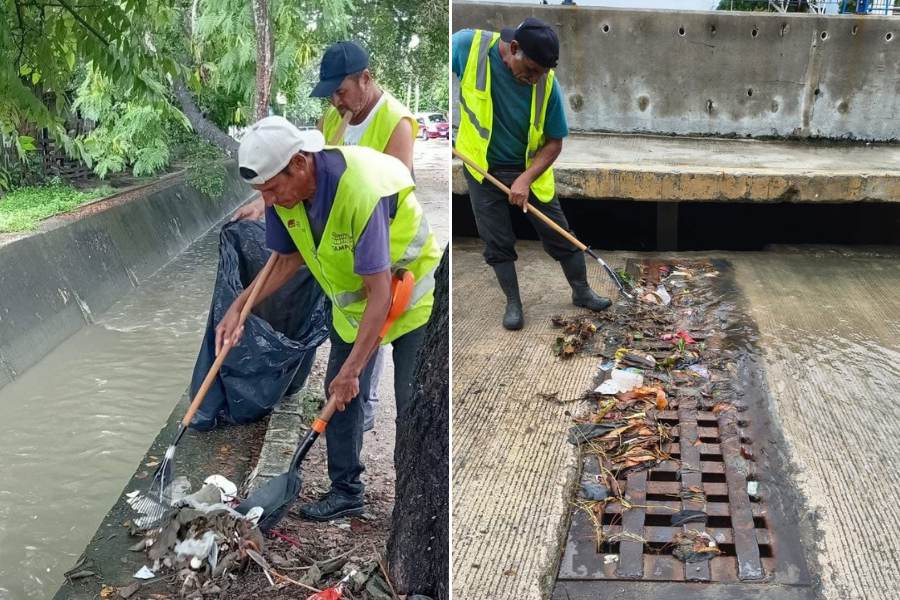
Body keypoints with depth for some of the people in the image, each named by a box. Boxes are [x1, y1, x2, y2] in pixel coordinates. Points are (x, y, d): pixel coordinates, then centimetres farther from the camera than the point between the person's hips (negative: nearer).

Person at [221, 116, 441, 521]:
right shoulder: (283, 193, -16)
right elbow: (287, 259, 2)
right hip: (352, 299, 7)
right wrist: (238, 307, -8)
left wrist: (352, 370, -31)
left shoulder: (360, 190, -38)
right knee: (339, 393, 8)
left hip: (410, 293, -7)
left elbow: (381, 293, -34)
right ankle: (346, 491, 23)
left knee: (413, 403, -5)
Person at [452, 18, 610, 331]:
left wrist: (526, 179, -23)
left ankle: (582, 292, 27)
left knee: (558, 235, 8)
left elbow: (554, 142, -10)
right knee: (497, 243, 5)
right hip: (482, 169, 0)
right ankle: (513, 303, 22)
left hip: (530, 170, 0)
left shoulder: (548, 84, -21)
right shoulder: (469, 45, -22)